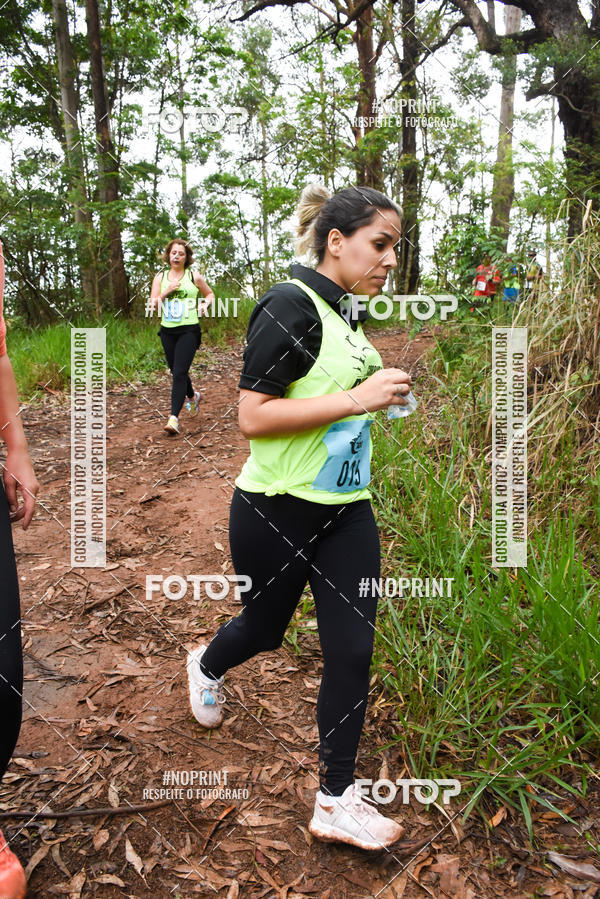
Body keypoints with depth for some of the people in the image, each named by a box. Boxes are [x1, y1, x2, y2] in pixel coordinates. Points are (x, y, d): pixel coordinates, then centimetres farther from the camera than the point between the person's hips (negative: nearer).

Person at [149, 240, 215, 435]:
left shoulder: (194, 277, 3)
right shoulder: (160, 277, 9)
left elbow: (210, 294, 18)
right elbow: (153, 305, 2)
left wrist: (205, 304, -3)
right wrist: (167, 291, -12)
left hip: (189, 330, -4)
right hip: (167, 331, 4)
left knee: (180, 373, -14)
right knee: (176, 372, 15)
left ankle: (174, 417, -16)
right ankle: (193, 396, 46)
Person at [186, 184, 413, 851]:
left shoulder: (347, 313, 9)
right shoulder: (290, 306, -17)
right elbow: (252, 416, -23)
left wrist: (381, 396, 9)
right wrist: (358, 399, -25)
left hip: (346, 512, 7)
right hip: (276, 514, -7)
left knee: (352, 651, 4)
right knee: (265, 628, 18)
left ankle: (336, 802, 21)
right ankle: (206, 666, 55)